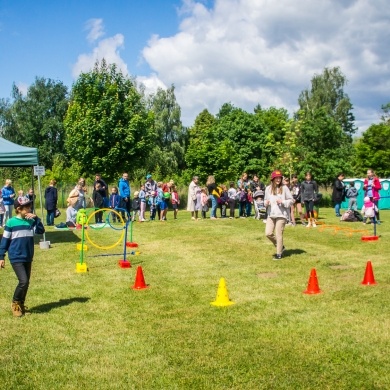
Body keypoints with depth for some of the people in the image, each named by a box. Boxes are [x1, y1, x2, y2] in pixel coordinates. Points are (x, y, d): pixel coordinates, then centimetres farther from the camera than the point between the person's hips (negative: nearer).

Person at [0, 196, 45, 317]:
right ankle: (15, 303, 7)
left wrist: (36, 218, -15)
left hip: (28, 257, 5)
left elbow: (41, 231, -7)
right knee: (23, 281, -15)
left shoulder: (31, 221, 4)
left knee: (26, 282, 11)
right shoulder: (11, 223, -8)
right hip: (16, 258, -5)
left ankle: (21, 305, 27)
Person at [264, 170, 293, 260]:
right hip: (271, 215, 4)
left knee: (278, 234, -3)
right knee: (268, 233, -2)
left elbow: (291, 200, 1)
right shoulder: (268, 188, 7)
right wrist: (266, 203, -5)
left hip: (281, 214, -4)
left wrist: (282, 202, -15)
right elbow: (265, 200, 17)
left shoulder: (284, 188, -3)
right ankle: (280, 247, 22)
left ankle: (279, 253, 11)